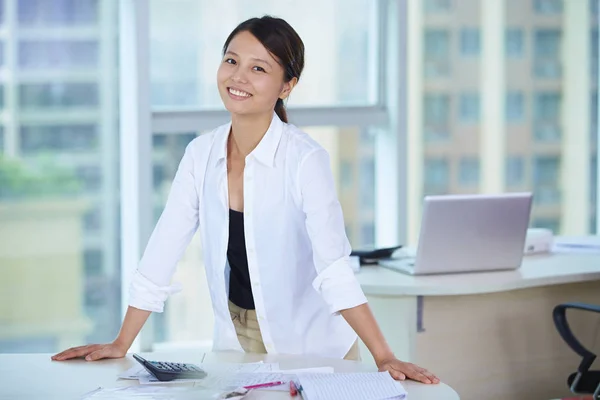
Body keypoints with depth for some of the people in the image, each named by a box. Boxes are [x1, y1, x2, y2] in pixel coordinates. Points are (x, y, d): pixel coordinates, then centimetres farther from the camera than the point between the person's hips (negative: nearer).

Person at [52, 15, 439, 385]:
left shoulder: (305, 160, -19)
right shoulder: (201, 154, -4)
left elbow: (334, 269, -27)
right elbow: (163, 250, -2)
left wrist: (385, 358, -35)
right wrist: (120, 346, -5)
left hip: (311, 345, -4)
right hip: (234, 340, 4)